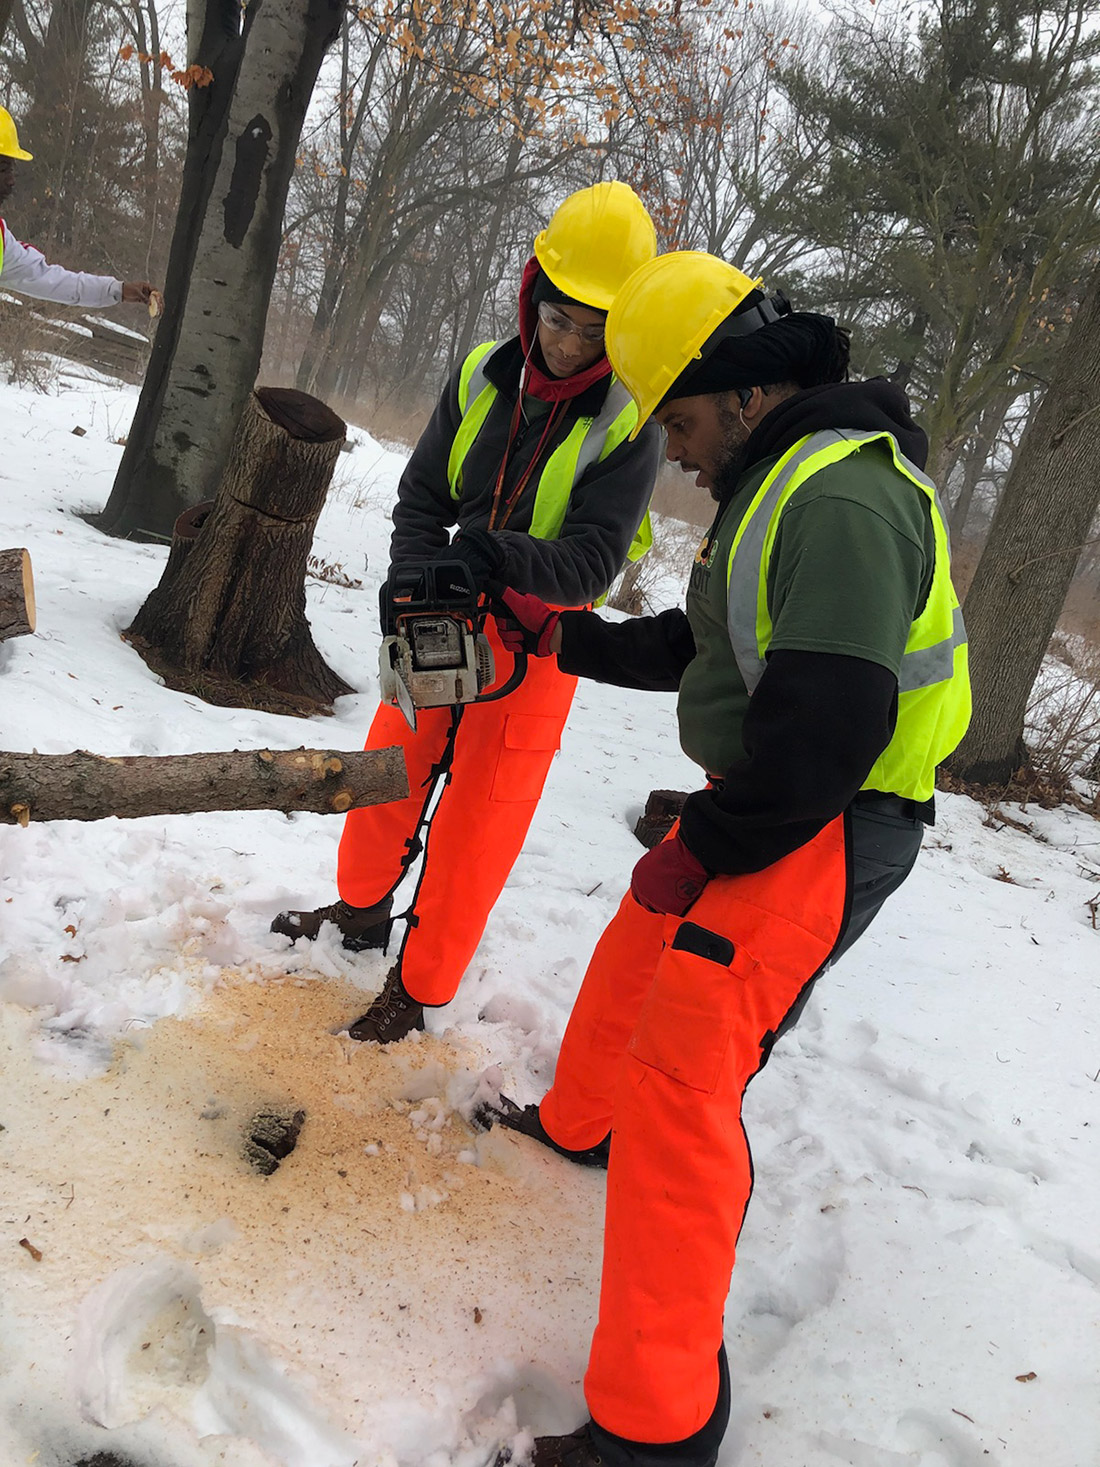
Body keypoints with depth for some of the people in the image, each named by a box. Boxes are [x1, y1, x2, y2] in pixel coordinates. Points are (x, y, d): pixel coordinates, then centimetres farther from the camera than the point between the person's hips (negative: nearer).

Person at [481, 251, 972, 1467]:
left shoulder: (842, 499, -23)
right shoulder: (772, 480, 12)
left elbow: (826, 733, -28)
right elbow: (703, 647, 22)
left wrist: (701, 850, -17)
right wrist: (570, 639, 16)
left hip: (825, 833, -11)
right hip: (757, 807, 11)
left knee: (678, 1078, -15)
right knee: (633, 956, 26)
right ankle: (578, 1122, 55)